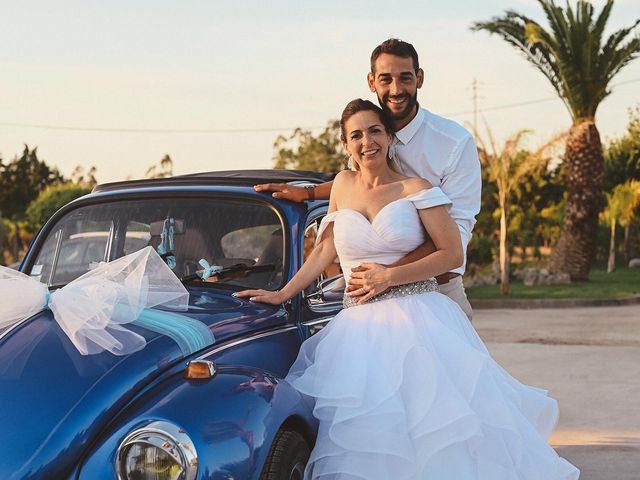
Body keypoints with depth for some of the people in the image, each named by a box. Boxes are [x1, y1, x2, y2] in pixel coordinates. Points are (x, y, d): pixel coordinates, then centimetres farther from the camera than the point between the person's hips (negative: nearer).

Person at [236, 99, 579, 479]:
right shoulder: (343, 185, 14)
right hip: (360, 326, 3)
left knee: (436, 430, -14)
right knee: (362, 442, -9)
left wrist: (390, 276, -10)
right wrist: (282, 294, 16)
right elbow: (325, 250, 20)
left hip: (420, 319, -3)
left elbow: (453, 254, -4)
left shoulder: (416, 189, 2)